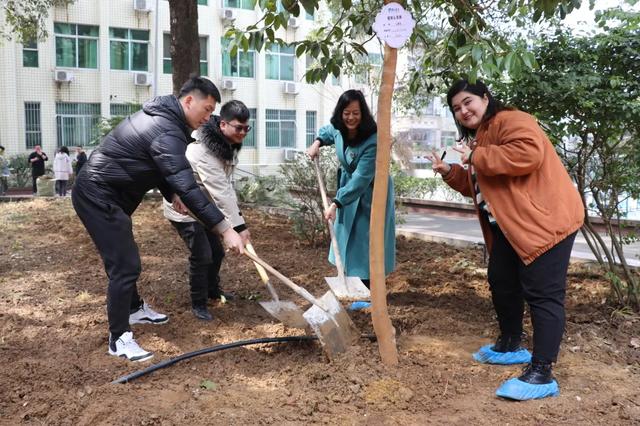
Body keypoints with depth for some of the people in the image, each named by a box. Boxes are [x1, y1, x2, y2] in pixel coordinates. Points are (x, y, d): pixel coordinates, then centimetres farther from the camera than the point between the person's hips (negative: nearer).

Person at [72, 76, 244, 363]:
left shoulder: (163, 116, 9)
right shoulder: (167, 131, -25)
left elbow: (159, 166, 20)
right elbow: (187, 187, -33)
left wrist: (171, 194, 3)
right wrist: (224, 229, -35)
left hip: (103, 192, 11)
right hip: (98, 196, -11)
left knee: (124, 258, 24)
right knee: (125, 264, -10)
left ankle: (134, 308, 43)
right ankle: (119, 339, 1)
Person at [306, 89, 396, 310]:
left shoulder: (372, 141, -31)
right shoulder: (340, 129, -8)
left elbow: (361, 179, -34)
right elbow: (328, 130, 19)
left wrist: (336, 203, -37)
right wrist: (317, 142, -1)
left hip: (370, 195, -8)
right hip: (349, 188, 8)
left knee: (365, 241, -5)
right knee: (348, 238, 14)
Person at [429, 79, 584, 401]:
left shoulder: (511, 121, -12)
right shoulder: (478, 136, 19)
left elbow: (528, 154, -32)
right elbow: (477, 186, 24)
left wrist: (476, 157, -24)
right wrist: (449, 172, 7)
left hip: (545, 219, -11)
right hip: (509, 227, 11)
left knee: (542, 293, -10)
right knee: (501, 283, 18)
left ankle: (541, 374, -8)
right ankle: (509, 346, 36)